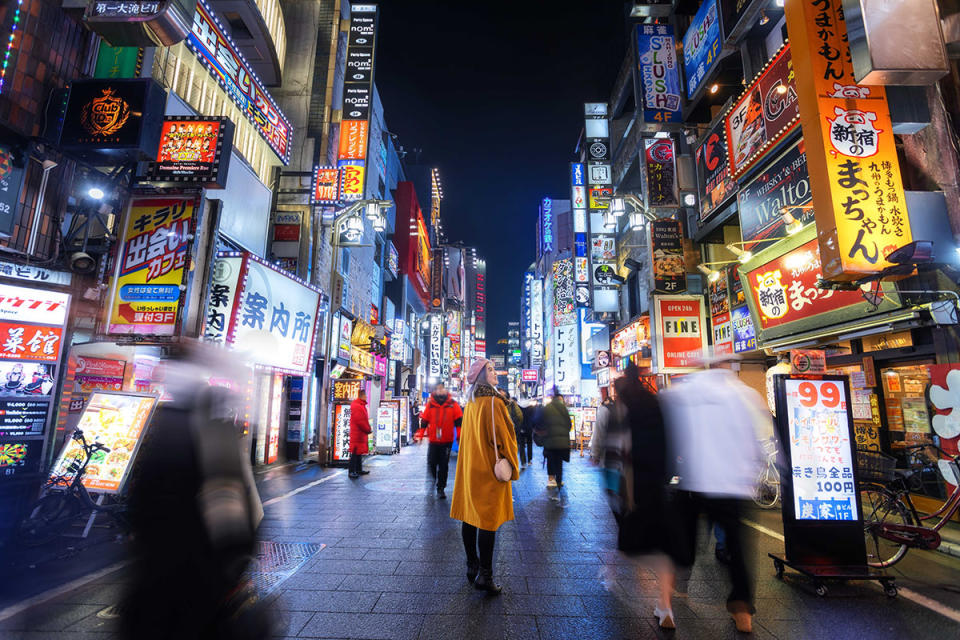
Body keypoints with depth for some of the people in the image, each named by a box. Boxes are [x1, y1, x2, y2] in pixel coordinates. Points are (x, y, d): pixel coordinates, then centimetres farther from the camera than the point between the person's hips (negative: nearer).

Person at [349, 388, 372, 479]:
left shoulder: (361, 405, 17)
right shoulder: (356, 406, -17)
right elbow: (360, 421, -21)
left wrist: (368, 429, 11)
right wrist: (368, 430, -11)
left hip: (361, 434, 10)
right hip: (357, 434, -10)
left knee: (359, 452, 16)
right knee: (355, 453, -7)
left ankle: (359, 470, 24)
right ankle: (352, 472, -3)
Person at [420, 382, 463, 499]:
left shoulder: (452, 404, -1)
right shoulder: (430, 404, 1)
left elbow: (459, 421, 1)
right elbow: (424, 420, 6)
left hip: (447, 441, 0)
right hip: (433, 441, 1)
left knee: (444, 466, 3)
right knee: (431, 463, 3)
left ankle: (440, 489, 15)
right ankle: (434, 477, 34)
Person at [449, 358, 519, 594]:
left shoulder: (471, 404, 9)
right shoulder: (493, 402, -16)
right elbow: (500, 436, -17)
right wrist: (511, 467, -8)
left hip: (469, 468, 9)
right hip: (489, 469, -8)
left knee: (470, 517, 14)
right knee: (488, 521, -2)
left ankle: (472, 566, 26)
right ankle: (485, 575, 5)